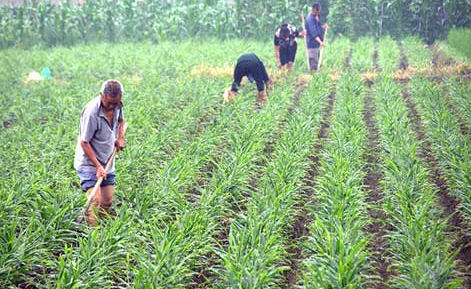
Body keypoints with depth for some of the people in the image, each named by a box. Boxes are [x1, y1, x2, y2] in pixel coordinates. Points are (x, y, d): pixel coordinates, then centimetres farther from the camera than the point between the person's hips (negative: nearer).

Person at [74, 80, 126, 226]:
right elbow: (84, 142, -20)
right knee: (95, 200, -18)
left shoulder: (117, 105, -3)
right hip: (89, 163, -7)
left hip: (107, 163, 7)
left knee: (107, 201, 6)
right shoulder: (91, 112, -26)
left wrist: (120, 137, 8)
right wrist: (98, 166, -20)